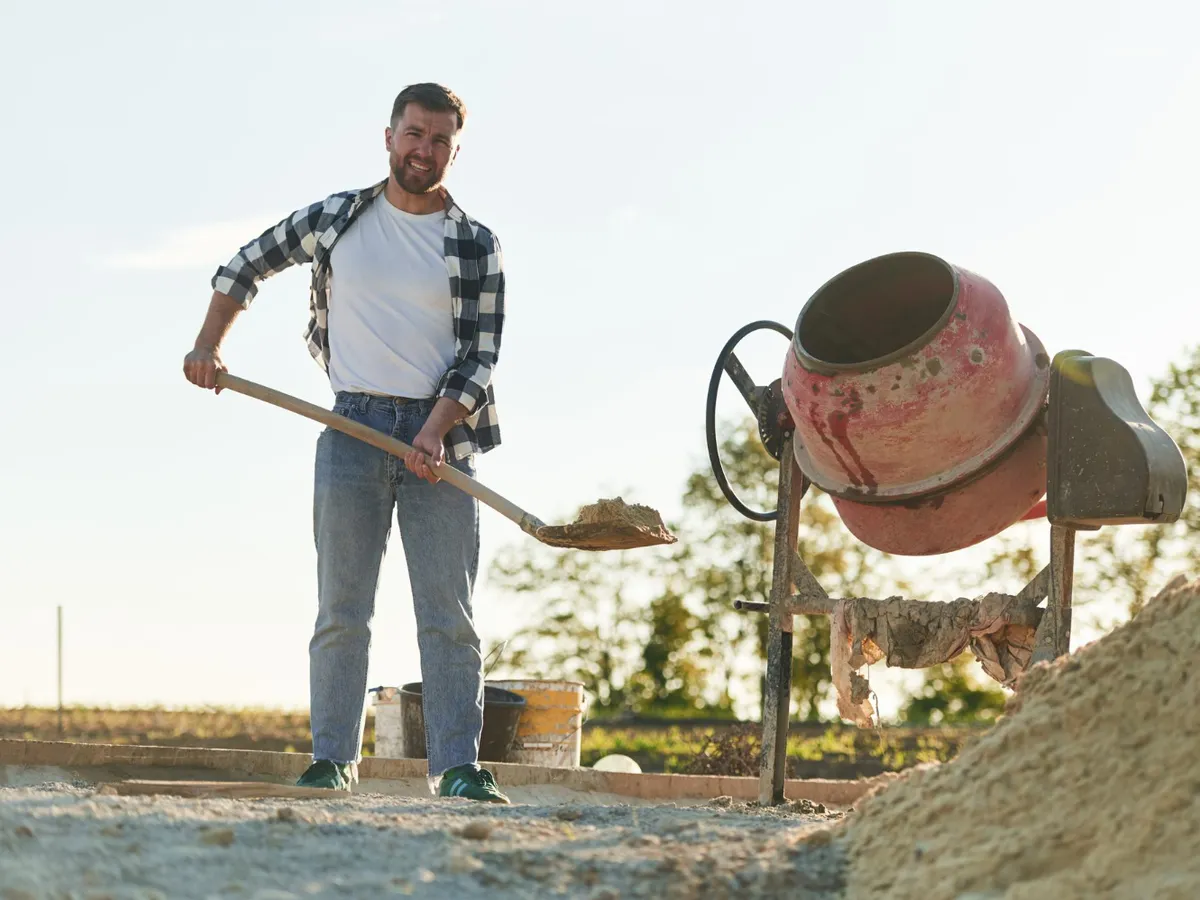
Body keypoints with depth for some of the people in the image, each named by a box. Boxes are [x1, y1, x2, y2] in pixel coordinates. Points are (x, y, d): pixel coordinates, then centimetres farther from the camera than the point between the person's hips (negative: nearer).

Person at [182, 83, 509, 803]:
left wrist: (435, 433, -15)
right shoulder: (336, 219, 8)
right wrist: (208, 346, 11)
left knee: (450, 614, -3)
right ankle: (333, 762, 2)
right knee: (342, 609, -1)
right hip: (353, 431, 1)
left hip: (442, 434, 0)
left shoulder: (476, 246, 4)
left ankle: (458, 768, -3)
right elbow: (245, 267, 21)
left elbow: (481, 356, -2)